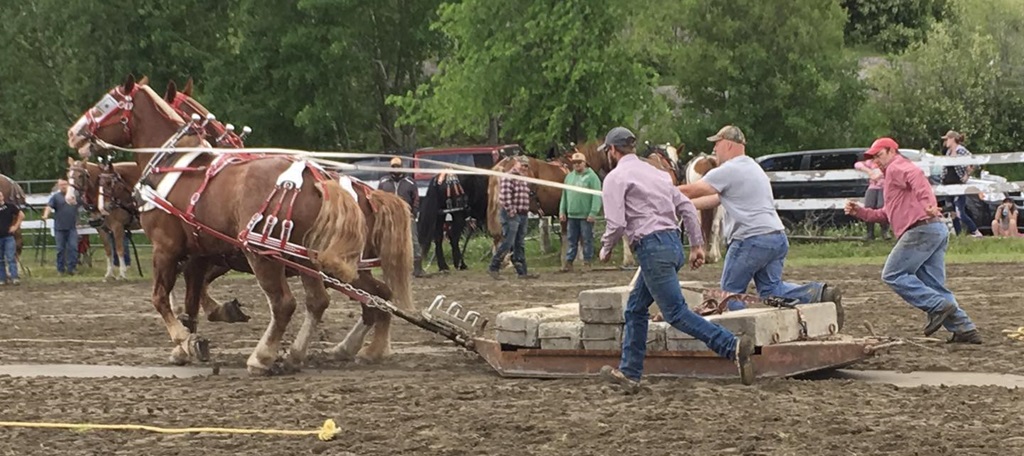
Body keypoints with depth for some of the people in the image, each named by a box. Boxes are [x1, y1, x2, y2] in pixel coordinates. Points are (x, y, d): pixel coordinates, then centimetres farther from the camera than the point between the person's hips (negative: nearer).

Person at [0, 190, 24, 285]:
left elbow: (21, 215, 6)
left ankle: (14, 277, -12)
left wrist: (16, 226, -1)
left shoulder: (9, 205, -3)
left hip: (8, 236, -2)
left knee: (11, 258, -9)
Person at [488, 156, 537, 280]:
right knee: (507, 243, -10)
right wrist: (510, 211, -19)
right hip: (511, 215, -9)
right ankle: (493, 268, -3)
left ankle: (522, 271, 13)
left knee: (520, 245, 10)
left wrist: (526, 210, 15)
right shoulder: (508, 178, -11)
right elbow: (504, 196, -20)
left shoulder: (522, 179, 18)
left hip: (522, 215, 9)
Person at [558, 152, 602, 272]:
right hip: (571, 215, 5)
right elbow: (564, 196, 17)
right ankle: (569, 262, 11)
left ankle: (587, 262, 8)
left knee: (587, 239, 2)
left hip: (586, 216, -5)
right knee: (571, 240, 8)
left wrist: (593, 212, -17)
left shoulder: (591, 177, -5)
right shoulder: (569, 177, 13)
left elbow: (596, 196, -11)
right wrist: (562, 211, 10)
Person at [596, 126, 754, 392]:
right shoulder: (656, 172, 23)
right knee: (635, 309, 18)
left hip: (652, 247, -9)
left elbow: (616, 223, -12)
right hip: (672, 242, 9)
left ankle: (733, 347, -26)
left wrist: (606, 250, 5)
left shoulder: (615, 178, -2)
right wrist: (697, 244, 19)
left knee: (676, 313, -12)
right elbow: (686, 207, 18)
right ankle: (629, 373, 19)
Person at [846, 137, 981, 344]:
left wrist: (927, 204, -38)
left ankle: (939, 306, -18)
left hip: (921, 229, -10)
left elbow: (917, 175, -22)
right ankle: (965, 328, 0)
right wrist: (860, 212, 24)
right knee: (934, 286, 8)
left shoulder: (896, 168, 2)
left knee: (893, 275, -8)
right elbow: (887, 214, 35)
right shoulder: (894, 176, 34)